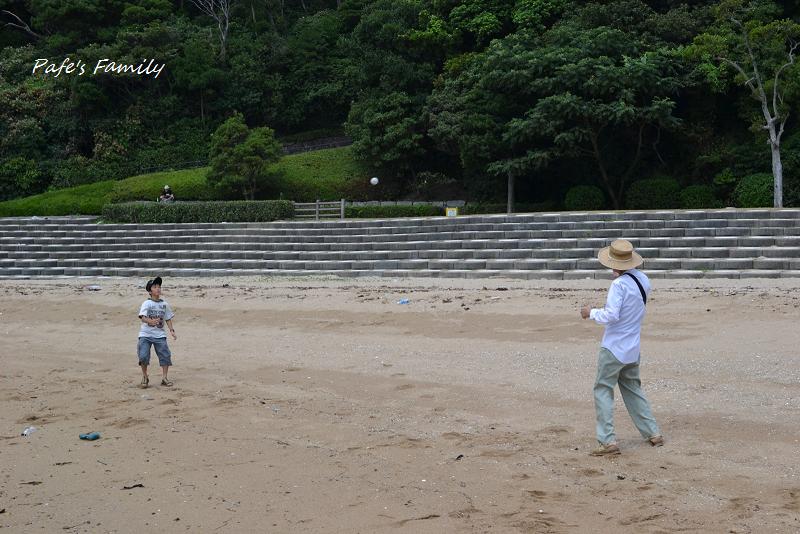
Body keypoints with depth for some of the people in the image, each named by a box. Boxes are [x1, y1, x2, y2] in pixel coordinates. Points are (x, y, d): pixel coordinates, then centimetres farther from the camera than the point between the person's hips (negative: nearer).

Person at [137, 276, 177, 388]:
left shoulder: (164, 304, 7)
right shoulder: (146, 304, -6)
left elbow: (168, 318, 14)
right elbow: (142, 318, -19)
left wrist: (171, 330, 2)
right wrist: (151, 321, -39)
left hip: (160, 335, 3)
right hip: (145, 334, -3)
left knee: (165, 355, -5)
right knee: (143, 356, -11)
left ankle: (164, 378, 9)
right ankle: (144, 377, 12)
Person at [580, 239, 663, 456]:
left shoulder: (619, 284, -20)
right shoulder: (643, 279, 3)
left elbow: (611, 315, -24)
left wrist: (591, 312, -8)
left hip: (614, 347, -8)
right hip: (633, 348, 8)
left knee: (603, 390, -1)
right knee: (632, 389, 21)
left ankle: (608, 441, -7)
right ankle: (653, 433, 22)